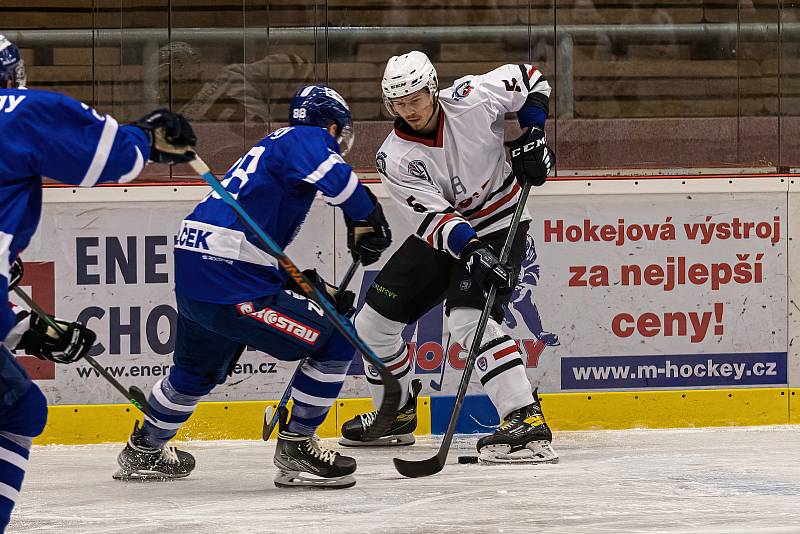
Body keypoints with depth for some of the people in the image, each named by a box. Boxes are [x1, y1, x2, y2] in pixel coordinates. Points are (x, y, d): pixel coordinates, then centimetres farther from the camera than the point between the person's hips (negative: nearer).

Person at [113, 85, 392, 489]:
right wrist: (367, 220, -13)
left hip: (191, 274, 10)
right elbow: (334, 176, -26)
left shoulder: (272, 147, 26)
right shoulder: (307, 138, -1)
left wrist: (310, 286, 23)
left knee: (198, 370, 33)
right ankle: (296, 448, 1)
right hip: (230, 285, -10)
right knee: (334, 341, -3)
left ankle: (144, 450, 50)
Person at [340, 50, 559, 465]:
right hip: (442, 234, 5)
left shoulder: (472, 98, -19)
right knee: (374, 318, 5)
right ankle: (396, 415, 26)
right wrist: (472, 251, -41)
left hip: (499, 225, -5)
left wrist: (532, 135, -12)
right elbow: (434, 217, -25)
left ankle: (526, 419, -33)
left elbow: (528, 79, -1)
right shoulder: (394, 158, -15)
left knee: (468, 317, -28)